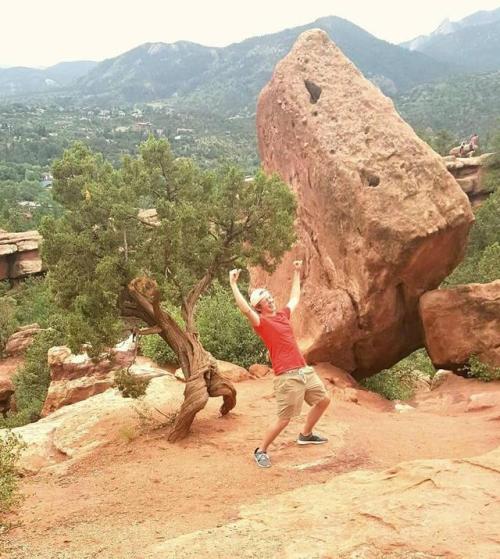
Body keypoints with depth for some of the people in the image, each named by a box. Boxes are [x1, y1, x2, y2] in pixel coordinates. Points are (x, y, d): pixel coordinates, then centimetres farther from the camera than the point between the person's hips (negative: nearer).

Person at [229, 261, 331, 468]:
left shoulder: (283, 314, 13)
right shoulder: (261, 322, -8)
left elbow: (295, 297, 30)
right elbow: (245, 309, -26)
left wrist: (297, 273, 34)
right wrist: (233, 284, -28)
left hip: (305, 370, 8)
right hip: (287, 377, -8)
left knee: (323, 400, 20)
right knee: (284, 419, -6)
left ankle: (306, 435, 39)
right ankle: (261, 451, 13)